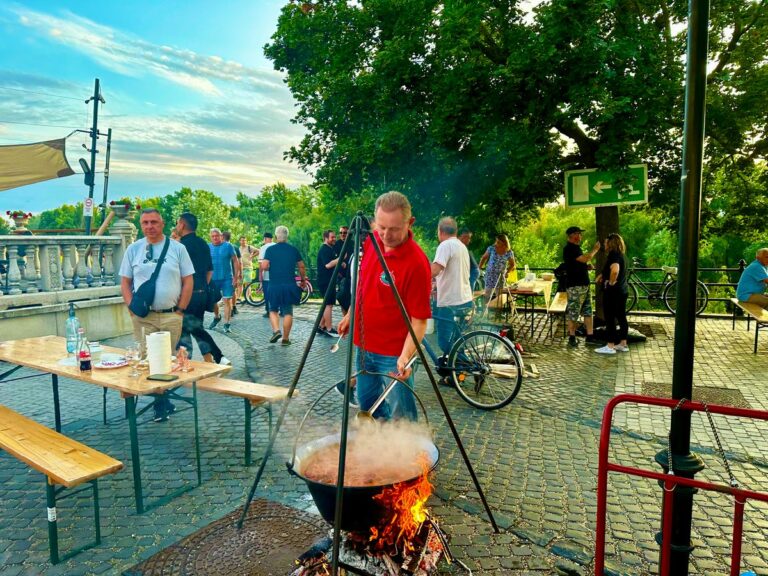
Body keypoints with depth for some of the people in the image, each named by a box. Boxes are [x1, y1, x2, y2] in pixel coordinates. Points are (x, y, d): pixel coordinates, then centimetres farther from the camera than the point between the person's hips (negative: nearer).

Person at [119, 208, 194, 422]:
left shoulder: (177, 248, 2)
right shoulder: (133, 249, 6)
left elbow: (188, 281, 2)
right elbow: (125, 282, 10)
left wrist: (180, 310, -4)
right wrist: (132, 308, -3)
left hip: (172, 316, -1)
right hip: (143, 316, 1)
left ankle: (161, 401, 23)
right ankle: (162, 403, 14)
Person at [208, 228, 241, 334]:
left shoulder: (228, 246, -2)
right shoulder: (208, 247, 5)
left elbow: (235, 261, -1)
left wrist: (236, 277, -6)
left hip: (227, 278, -3)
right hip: (212, 279, 3)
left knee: (227, 301, -4)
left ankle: (227, 324, 2)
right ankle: (217, 317, 39)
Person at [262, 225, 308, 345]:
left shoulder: (271, 249, -3)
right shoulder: (293, 249, 4)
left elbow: (264, 266, -11)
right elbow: (302, 267, 8)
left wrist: (271, 267, 11)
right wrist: (303, 280, 22)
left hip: (274, 285, -1)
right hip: (290, 285, 1)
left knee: (273, 310, 16)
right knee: (288, 312, 7)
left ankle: (276, 330, -5)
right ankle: (285, 338, 9)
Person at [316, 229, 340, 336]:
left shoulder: (330, 249, 19)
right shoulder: (324, 250, -14)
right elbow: (328, 265, -25)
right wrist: (340, 258, -24)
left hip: (329, 281, 11)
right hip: (325, 282, -11)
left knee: (327, 304, 13)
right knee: (329, 304, -9)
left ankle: (321, 326, 19)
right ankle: (329, 329, -5)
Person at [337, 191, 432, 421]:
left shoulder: (416, 263, -24)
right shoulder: (371, 241, -3)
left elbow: (419, 319, -22)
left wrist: (406, 356, -32)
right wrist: (350, 314, 19)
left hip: (394, 354, -7)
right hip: (364, 344, 8)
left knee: (401, 417, 4)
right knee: (366, 405, 22)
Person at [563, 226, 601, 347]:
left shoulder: (576, 247, 17)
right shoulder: (569, 248, -13)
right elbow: (584, 258, -24)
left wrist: (587, 266, 8)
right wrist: (595, 249, -10)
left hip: (584, 285, 10)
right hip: (575, 286, -10)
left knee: (588, 312, 10)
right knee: (573, 313, -2)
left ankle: (590, 336, 15)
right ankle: (572, 338, 7)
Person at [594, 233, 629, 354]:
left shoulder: (613, 254, -17)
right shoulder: (622, 255, 13)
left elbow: (615, 270, -35)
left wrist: (611, 282, -21)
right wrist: (601, 275, 10)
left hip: (612, 291, -10)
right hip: (622, 291, 10)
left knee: (610, 319, -3)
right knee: (621, 318, 14)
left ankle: (610, 346, 1)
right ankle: (623, 344, 21)